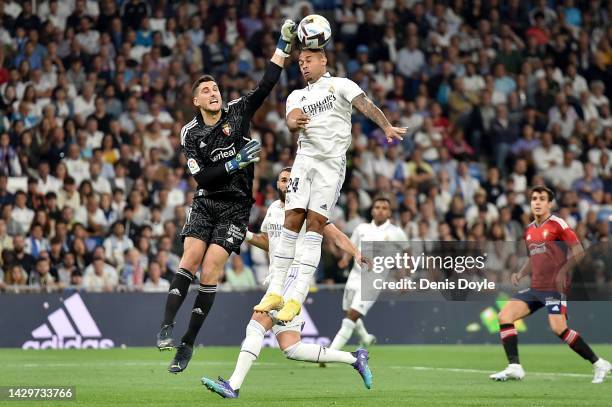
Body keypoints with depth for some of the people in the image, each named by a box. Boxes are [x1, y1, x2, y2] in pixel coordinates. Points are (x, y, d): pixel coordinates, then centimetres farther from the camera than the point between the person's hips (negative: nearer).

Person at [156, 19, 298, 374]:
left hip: (237, 206, -2)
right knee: (190, 261, -16)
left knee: (210, 272, -9)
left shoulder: (238, 112, 0)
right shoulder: (190, 133, 0)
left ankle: (188, 344, -5)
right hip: (206, 203, 2)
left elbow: (266, 86, -9)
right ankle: (168, 326, -13)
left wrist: (283, 46, -14)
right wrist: (236, 163, -19)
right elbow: (201, 178, -8)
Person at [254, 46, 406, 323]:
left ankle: (296, 299, -11)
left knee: (315, 224, -8)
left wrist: (387, 127, -27)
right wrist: (294, 123, -27)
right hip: (305, 159, 4)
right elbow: (291, 120, -1)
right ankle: (275, 292, -2)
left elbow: (365, 105, -9)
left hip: (332, 162, -3)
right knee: (292, 220, -5)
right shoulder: (296, 96, 19)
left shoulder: (341, 85, 7)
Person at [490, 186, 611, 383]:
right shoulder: (529, 230, 16)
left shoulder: (557, 224, -6)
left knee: (558, 328, -19)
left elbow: (578, 251, -8)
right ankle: (514, 367, -7)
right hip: (535, 288, 8)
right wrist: (520, 274, 11)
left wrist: (563, 271, -19)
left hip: (554, 287, -7)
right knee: (504, 315, -6)